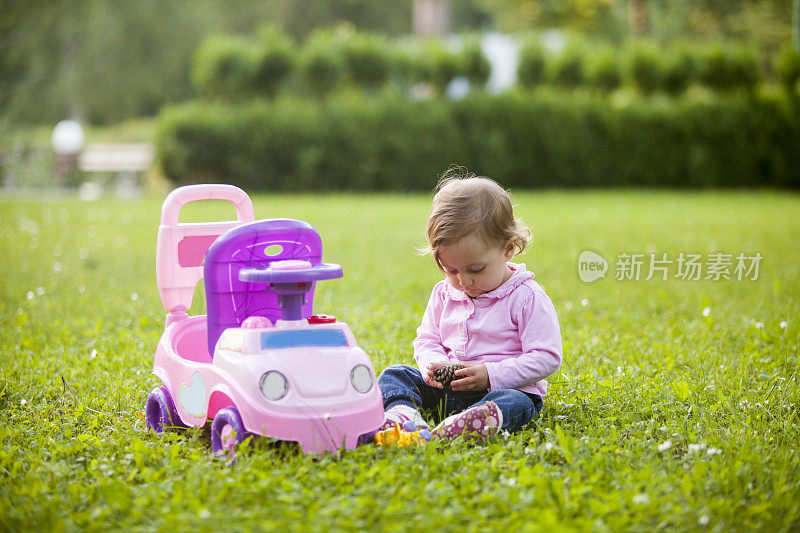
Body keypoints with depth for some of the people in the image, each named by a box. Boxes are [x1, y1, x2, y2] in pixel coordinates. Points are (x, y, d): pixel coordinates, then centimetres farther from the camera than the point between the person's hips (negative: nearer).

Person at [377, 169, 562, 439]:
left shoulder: (527, 298, -9)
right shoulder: (444, 293, 9)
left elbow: (546, 358, -12)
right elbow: (427, 339, 18)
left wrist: (491, 374, -23)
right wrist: (433, 364, -8)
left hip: (506, 388, -6)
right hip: (446, 389, 6)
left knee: (517, 403, -38)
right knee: (395, 375, -6)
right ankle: (402, 412, -38)